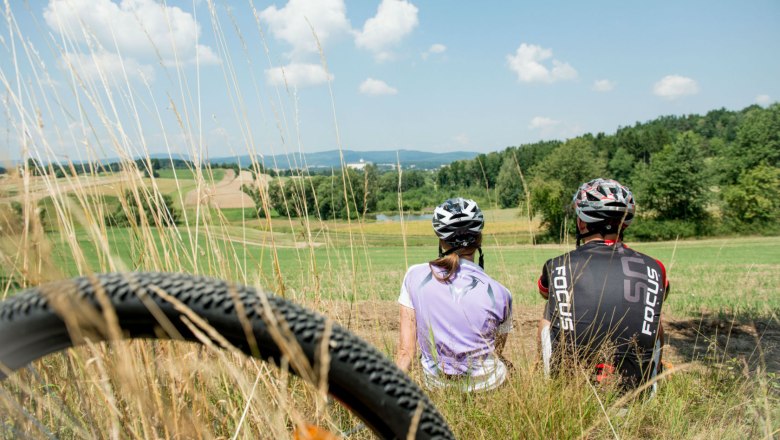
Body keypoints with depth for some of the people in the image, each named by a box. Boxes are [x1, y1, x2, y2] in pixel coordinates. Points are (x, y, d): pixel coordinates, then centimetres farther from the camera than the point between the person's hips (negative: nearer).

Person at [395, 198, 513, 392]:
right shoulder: (499, 294, -16)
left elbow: (405, 350, -11)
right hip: (485, 386, -2)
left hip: (435, 385, 2)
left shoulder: (415, 277, -13)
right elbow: (497, 352, 1)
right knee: (507, 365, 30)